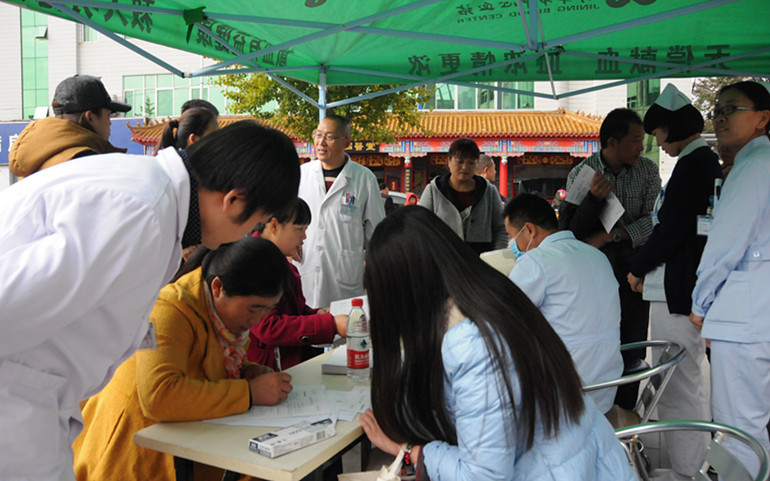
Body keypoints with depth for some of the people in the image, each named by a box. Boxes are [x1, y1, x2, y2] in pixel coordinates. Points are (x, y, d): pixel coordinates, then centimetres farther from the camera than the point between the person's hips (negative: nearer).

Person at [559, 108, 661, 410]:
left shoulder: (648, 171, 1)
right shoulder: (581, 173, -5)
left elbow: (655, 220, -9)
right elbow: (570, 232, -9)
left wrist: (610, 235, -20)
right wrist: (593, 198, -24)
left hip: (634, 272, 2)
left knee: (631, 354, 7)